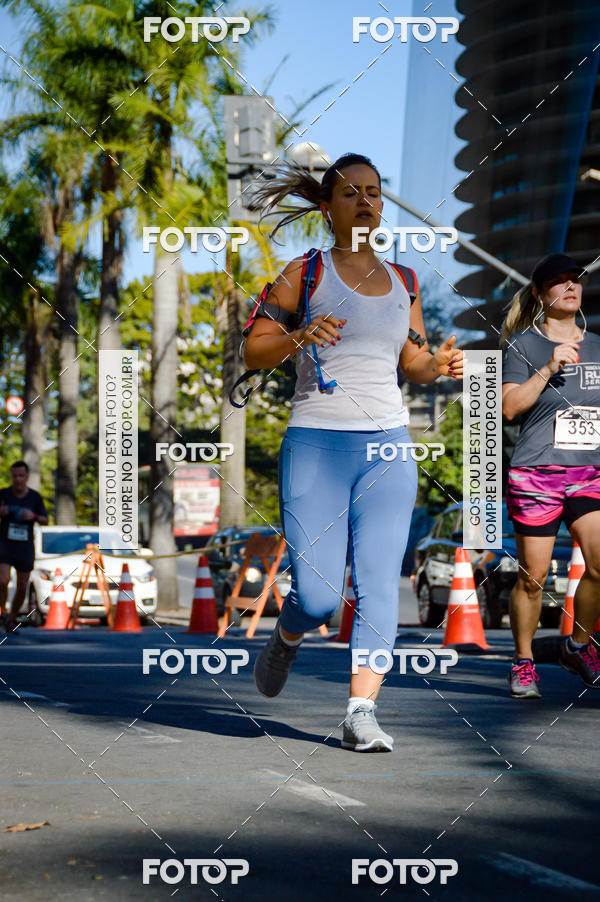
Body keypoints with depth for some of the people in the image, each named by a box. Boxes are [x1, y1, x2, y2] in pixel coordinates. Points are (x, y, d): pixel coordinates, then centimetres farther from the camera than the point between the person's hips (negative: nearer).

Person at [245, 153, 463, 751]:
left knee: (379, 584, -7)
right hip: (316, 443, -3)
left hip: (389, 445, 4)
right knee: (319, 595, -7)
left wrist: (439, 364, -2)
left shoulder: (401, 281, 14)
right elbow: (254, 353, -3)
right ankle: (285, 641, 27)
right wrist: (299, 337, -23)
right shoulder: (306, 273, 1)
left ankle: (361, 714, -4)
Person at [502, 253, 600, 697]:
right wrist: (549, 368, -17)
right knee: (532, 577, 0)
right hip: (535, 474, -3)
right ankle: (524, 662, 17)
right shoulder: (524, 345, 1)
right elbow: (509, 407, -9)